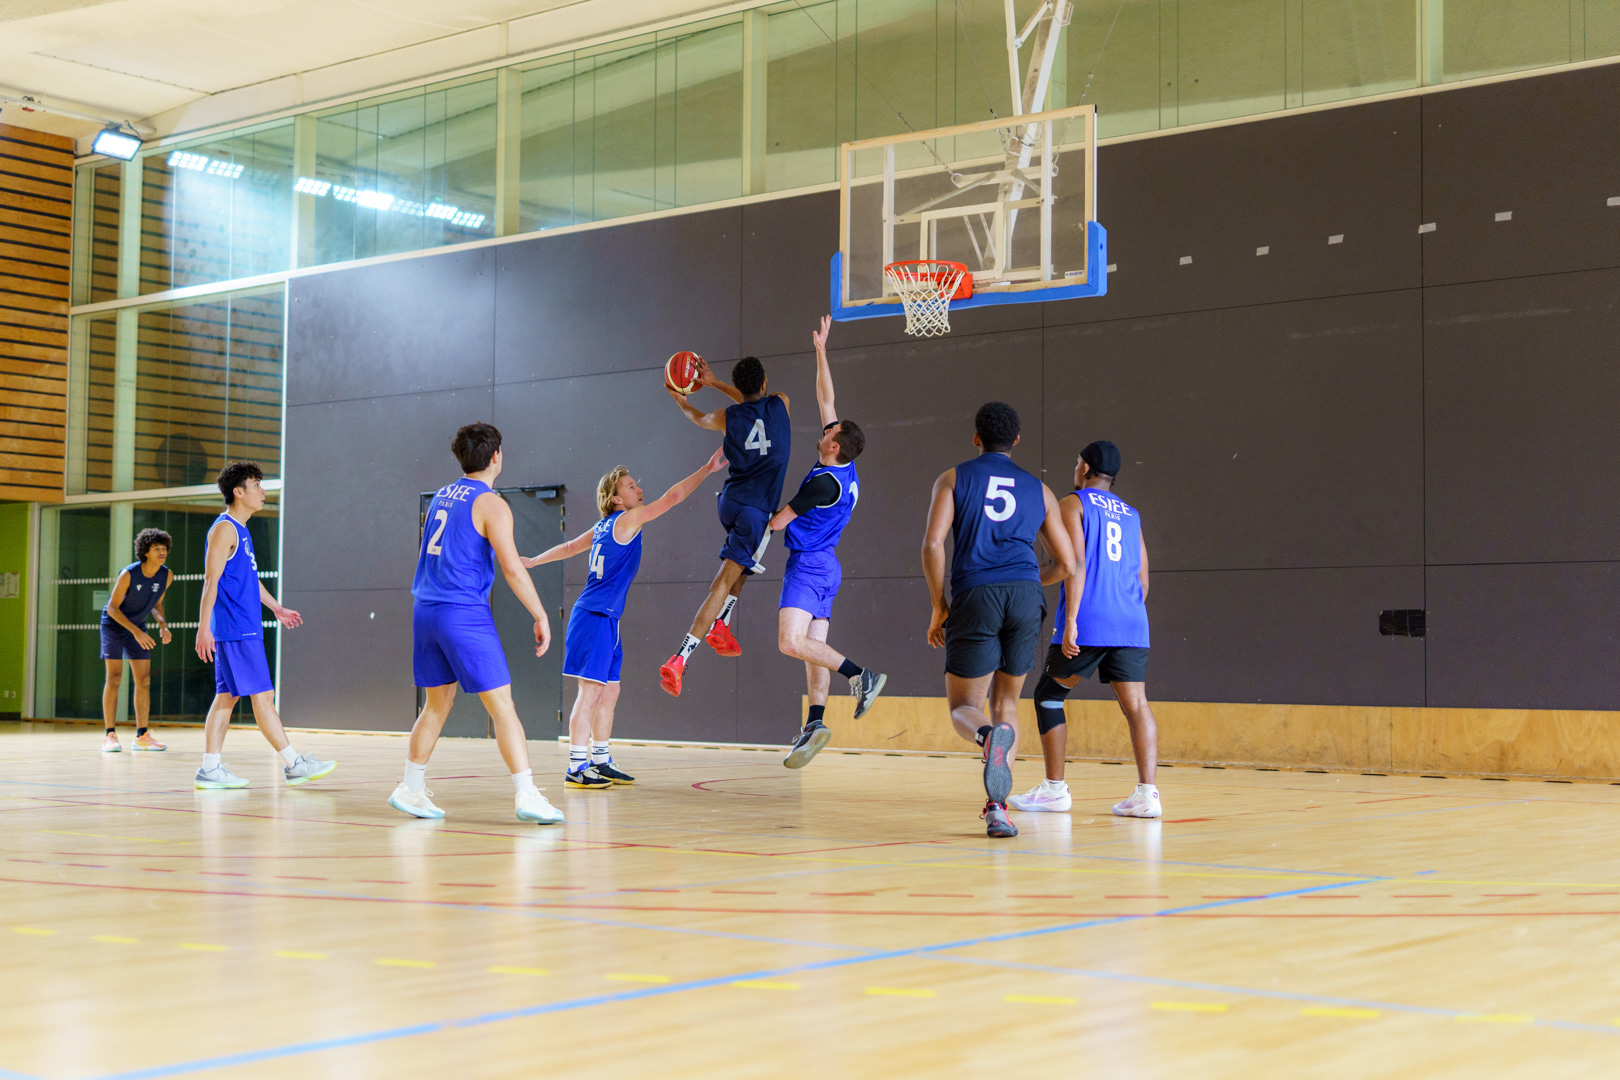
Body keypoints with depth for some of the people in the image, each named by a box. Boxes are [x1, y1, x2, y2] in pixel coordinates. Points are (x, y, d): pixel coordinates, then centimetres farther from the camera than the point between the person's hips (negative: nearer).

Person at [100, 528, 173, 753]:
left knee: (144, 680, 0)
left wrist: (163, 625, -14)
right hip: (113, 624, -5)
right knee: (114, 678, -12)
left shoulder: (166, 576, -10)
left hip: (138, 627, 5)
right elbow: (112, 607, -20)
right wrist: (136, 631, -29)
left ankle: (142, 736, 5)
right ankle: (110, 735, -10)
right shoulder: (128, 574, -25)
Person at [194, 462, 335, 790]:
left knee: (227, 697, 8)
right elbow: (211, 580, -17)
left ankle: (210, 768, 9)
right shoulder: (225, 529, -11)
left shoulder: (240, 530, 18)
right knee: (263, 695, -7)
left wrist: (276, 608, 33)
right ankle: (293, 764, -5)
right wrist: (203, 627, -21)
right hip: (235, 630, -10)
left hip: (245, 629, 10)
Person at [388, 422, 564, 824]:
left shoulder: (441, 496, 14)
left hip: (425, 610, 8)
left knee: (437, 704, 18)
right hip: (465, 613, -8)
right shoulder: (490, 504, -8)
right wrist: (541, 616, -8)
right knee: (502, 707, -6)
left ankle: (410, 789, 20)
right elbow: (512, 569, -14)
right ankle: (526, 795, -11)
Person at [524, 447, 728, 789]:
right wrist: (708, 469, -8)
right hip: (595, 617, -10)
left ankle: (600, 762, 20)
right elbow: (673, 497, -12)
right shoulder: (626, 520, -9)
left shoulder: (604, 527, 16)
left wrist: (532, 561, 41)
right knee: (591, 690, -10)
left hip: (605, 619, 10)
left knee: (609, 691, 13)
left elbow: (568, 547, 27)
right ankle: (576, 768, -11)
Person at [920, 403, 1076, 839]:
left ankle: (990, 735, -32)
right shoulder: (1038, 489, 20)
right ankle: (997, 806, 1)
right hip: (1026, 595, 2)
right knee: (1006, 702, 17)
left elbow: (933, 544, -2)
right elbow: (1066, 564, 18)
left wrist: (939, 607, 6)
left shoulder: (953, 479, 13)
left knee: (963, 708, 6)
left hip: (975, 595, -2)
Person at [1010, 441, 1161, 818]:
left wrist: (1071, 620, -16)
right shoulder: (1131, 515, 20)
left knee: (1048, 695, 10)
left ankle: (1055, 788, 11)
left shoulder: (1072, 504, 2)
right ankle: (1147, 793, -11)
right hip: (1130, 624, 5)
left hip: (1088, 622, -5)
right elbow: (1142, 581, 19)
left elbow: (1076, 564, -11)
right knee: (1135, 704, 0)